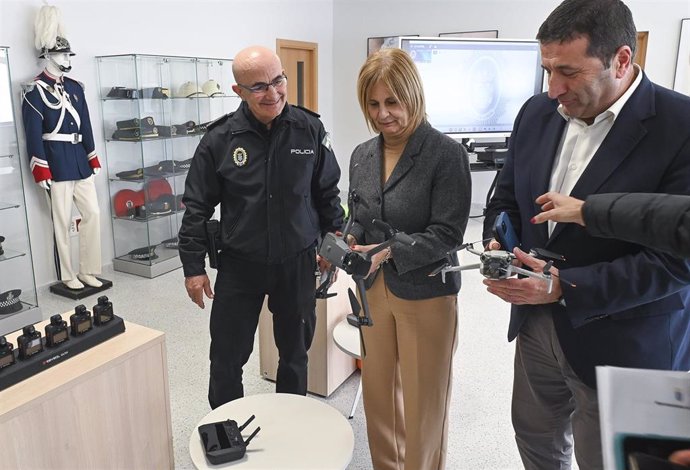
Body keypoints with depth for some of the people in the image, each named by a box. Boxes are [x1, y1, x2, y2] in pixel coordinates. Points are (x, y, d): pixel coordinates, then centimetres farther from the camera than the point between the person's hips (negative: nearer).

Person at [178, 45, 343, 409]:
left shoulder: (310, 130, -5)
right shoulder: (220, 139, -9)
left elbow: (327, 193, 6)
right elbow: (197, 207, -2)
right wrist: (193, 266, -2)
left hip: (297, 263, 2)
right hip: (239, 266, -1)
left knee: (295, 351, 17)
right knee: (227, 357, 9)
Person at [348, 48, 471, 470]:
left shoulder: (447, 154, -15)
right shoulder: (362, 155, 4)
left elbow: (446, 234, -18)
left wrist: (387, 254, -29)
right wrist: (346, 243, -10)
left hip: (426, 294, -5)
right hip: (375, 291, 6)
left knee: (423, 403, 11)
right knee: (377, 391, 19)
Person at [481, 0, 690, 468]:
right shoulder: (537, 113, -1)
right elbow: (507, 195, 10)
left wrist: (566, 286, -26)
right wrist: (499, 244, -10)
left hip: (622, 343, -5)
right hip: (536, 324, 5)